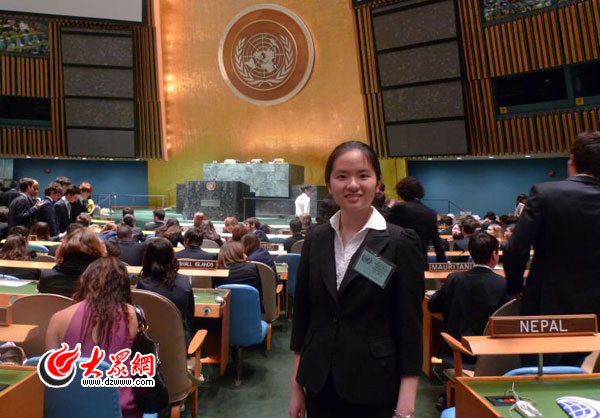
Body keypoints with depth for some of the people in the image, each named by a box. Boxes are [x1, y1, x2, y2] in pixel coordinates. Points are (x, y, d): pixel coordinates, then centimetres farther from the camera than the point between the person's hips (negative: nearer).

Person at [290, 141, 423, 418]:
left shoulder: (401, 242, -11)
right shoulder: (315, 240, -2)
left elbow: (410, 327, -9)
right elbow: (302, 314, 3)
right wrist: (296, 387, 6)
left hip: (375, 389, -3)